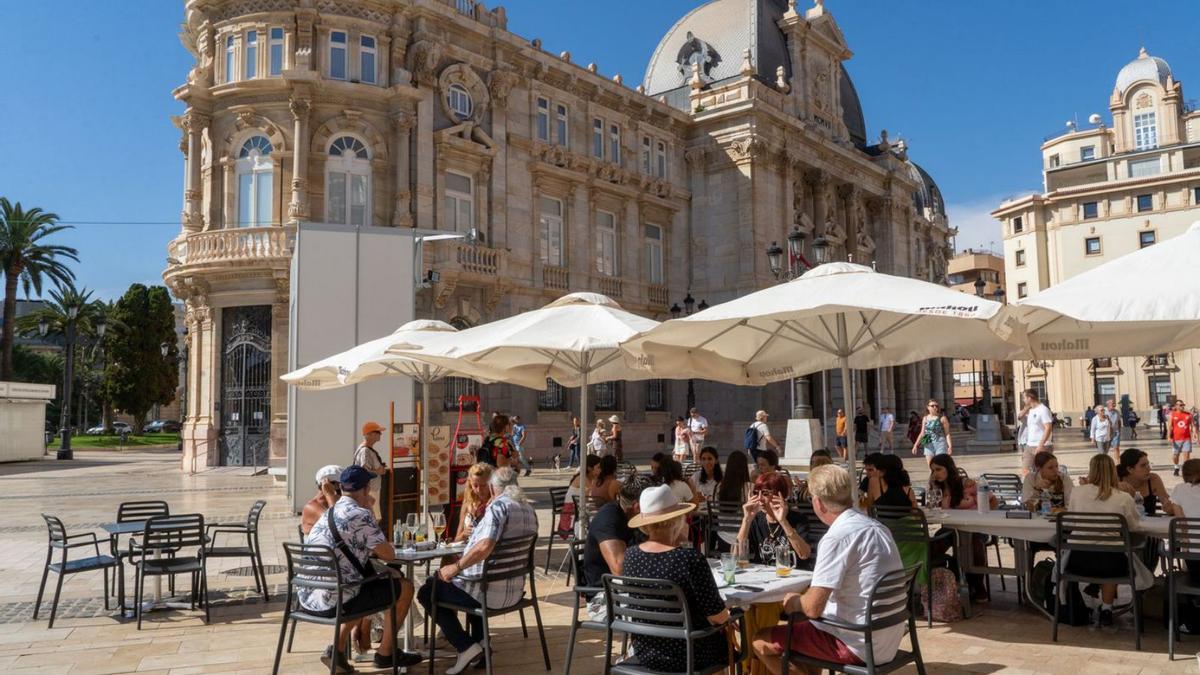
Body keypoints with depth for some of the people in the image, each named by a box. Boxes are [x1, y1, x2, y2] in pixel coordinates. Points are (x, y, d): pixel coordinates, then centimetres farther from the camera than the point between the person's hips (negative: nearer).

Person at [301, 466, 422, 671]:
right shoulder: (361, 515, -13)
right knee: (404, 587, 8)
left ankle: (338, 649, 23)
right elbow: (389, 555, -5)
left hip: (307, 598, 9)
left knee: (366, 585, 35)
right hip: (333, 601, -9)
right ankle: (385, 653, 20)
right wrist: (386, 546, 15)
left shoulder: (327, 514, 14)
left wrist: (373, 548, 18)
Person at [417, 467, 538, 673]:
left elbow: (485, 547, -33)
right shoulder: (529, 509, 8)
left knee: (427, 592, 8)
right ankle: (479, 641, 26)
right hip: (515, 590, 9)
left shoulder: (498, 506, -18)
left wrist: (456, 567, -22)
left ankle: (466, 647, 0)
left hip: (492, 591, -9)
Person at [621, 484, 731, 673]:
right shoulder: (690, 559, -25)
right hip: (685, 657, -5)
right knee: (723, 638, 26)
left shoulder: (630, 555, -8)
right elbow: (718, 617, -17)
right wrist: (726, 617, 7)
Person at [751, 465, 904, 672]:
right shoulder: (878, 527, 7)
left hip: (859, 645, -9)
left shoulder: (837, 537, -20)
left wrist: (795, 601, 0)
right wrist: (803, 598, 19)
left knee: (761, 642, -1)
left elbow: (813, 608, -22)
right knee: (801, 626, 28)